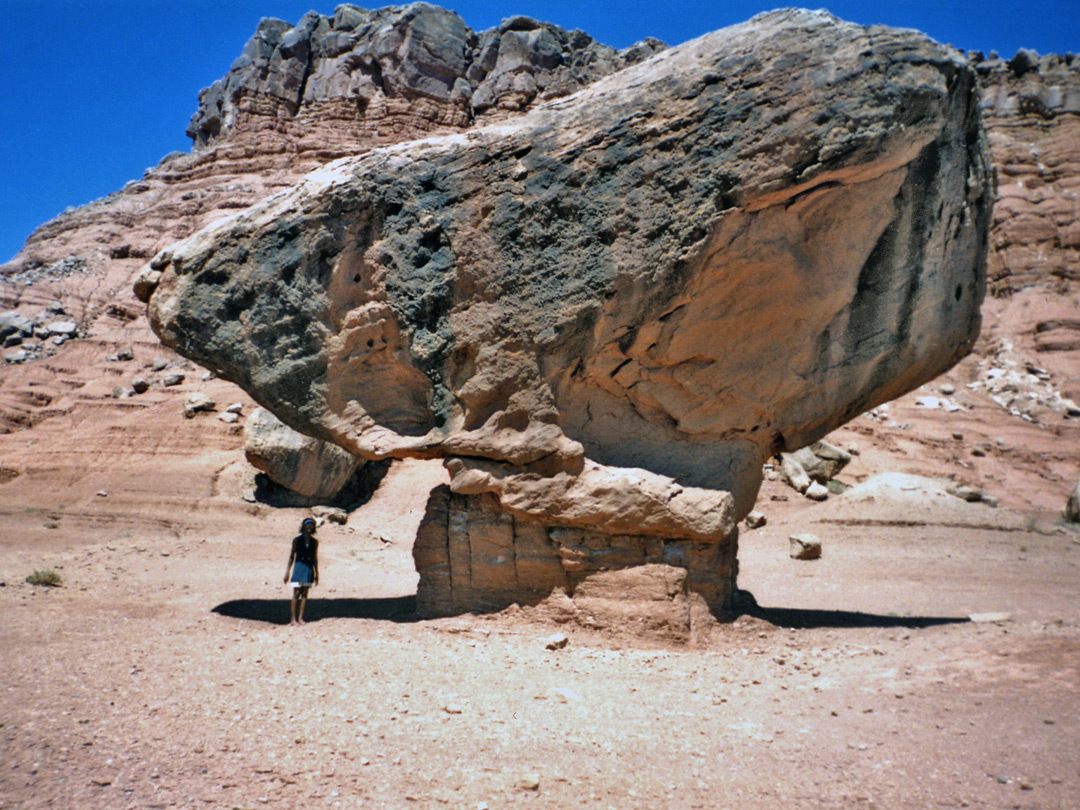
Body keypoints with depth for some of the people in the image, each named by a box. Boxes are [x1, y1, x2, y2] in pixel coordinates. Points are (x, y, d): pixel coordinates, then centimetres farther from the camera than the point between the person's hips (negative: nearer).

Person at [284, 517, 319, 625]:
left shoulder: (314, 541, 5)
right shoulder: (297, 540, -2)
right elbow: (291, 556, 3)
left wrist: (316, 574, 12)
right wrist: (287, 572, 0)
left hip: (309, 568, 3)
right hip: (299, 567, -3)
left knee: (305, 594, 4)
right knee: (296, 594, -4)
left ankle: (300, 618, 9)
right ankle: (292, 618, 1)